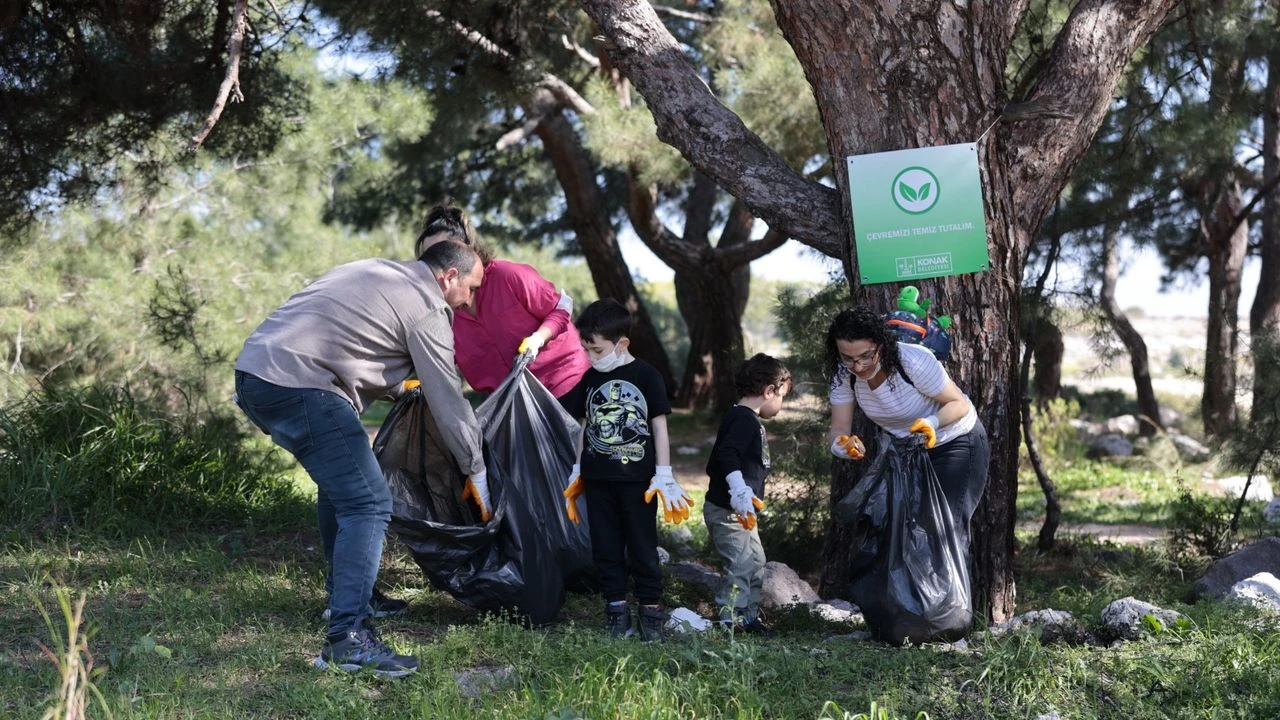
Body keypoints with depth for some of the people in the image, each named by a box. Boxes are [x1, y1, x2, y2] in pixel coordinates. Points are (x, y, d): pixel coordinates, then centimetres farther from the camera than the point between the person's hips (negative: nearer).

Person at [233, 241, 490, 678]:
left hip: (253, 370, 10)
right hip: (298, 386, -10)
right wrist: (476, 470, 11)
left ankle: (344, 596, 34)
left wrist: (399, 385, 41)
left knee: (340, 486, 25)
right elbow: (448, 399, 1)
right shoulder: (427, 307, -1)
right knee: (368, 504, -11)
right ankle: (348, 638, -17)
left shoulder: (376, 273, 24)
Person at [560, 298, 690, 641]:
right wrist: (578, 471, 12)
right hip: (598, 479, 4)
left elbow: (659, 426, -3)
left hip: (638, 478, -4)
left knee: (642, 546, 2)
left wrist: (664, 475, -5)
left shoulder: (645, 376, -6)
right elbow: (585, 427, 13)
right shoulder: (589, 380, 6)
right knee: (605, 547, 7)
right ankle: (616, 607, 16)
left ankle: (651, 607, 11)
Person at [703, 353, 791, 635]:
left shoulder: (743, 419, 15)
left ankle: (748, 617, 26)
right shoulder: (745, 420, -17)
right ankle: (729, 620, -7)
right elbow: (727, 456, -31)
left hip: (738, 511, 11)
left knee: (756, 562, 17)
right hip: (727, 510, -11)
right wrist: (740, 491, -39)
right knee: (742, 564, -11)